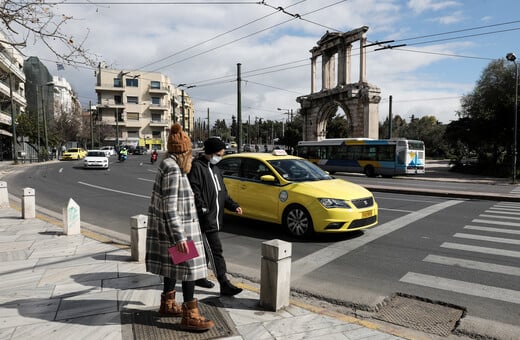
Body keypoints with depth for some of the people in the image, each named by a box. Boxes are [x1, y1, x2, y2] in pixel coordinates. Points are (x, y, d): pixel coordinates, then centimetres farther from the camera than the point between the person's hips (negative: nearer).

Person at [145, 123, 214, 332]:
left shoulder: (169, 164, 8)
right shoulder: (172, 169, -22)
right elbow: (170, 208, -25)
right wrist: (179, 237, -25)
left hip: (173, 226, 10)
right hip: (176, 228, -10)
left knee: (173, 266, 19)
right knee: (189, 267, -2)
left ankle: (167, 304, 34)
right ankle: (190, 316, 6)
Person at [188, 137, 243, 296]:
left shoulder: (215, 169, 18)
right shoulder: (197, 167, -11)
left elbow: (222, 192, 21)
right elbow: (194, 192, -18)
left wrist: (233, 206, 8)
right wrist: (204, 210, -25)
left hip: (215, 218, 9)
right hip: (205, 218, -9)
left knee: (205, 249, 19)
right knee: (216, 250, -8)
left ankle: (198, 276, 33)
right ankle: (224, 284, -3)